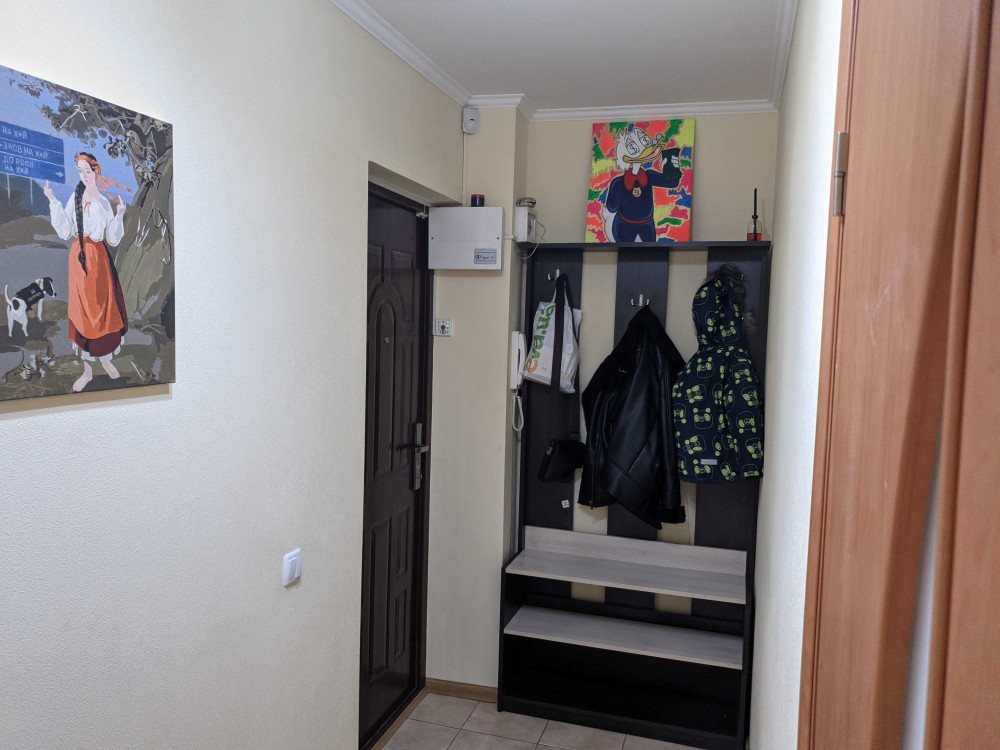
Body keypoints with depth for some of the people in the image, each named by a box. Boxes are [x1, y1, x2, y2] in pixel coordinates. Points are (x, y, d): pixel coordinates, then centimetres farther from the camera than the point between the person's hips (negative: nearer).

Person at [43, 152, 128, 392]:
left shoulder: (105, 202, 4)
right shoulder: (75, 197, 1)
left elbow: (112, 239, 0)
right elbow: (64, 232, -3)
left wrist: (119, 215, -11)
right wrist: (53, 202, -6)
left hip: (99, 257, 0)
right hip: (79, 256, 0)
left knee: (103, 308, 4)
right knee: (82, 311, 3)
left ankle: (106, 359, 23)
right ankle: (87, 369, 11)